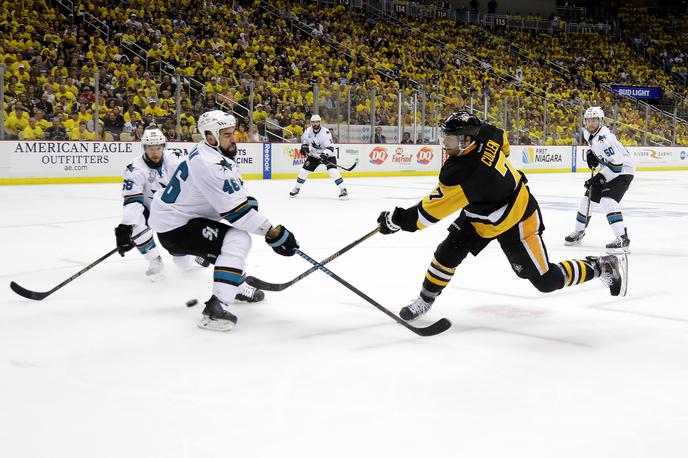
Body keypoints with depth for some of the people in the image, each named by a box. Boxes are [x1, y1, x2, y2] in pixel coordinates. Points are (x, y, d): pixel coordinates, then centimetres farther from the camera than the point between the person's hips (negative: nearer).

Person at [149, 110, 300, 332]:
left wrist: (248, 202, 1)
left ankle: (237, 285, 42)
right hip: (174, 229, -11)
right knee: (238, 240, -22)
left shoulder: (212, 152, 5)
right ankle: (217, 307, -30)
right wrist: (273, 233, -22)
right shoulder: (209, 165, -26)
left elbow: (232, 197, 19)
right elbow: (236, 210, -26)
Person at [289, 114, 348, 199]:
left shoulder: (325, 132, -25)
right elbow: (304, 139, 16)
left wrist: (325, 154, -45)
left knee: (333, 171, -24)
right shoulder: (308, 130, -8)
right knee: (304, 170, 1)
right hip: (314, 155, 5)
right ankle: (296, 188, 21)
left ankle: (343, 190, -21)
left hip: (327, 155, -5)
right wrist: (304, 146, -2)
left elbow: (330, 147, -29)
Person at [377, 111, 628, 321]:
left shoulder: (461, 173, -38)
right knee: (448, 253, -1)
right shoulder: (485, 134, -16)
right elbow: (503, 139, 9)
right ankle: (424, 301, 15)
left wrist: (397, 219, -19)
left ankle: (603, 266, 18)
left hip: (516, 222, -9)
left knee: (546, 280, 2)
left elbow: (430, 211, -30)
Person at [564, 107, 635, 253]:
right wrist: (590, 154, 5)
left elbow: (617, 165, -31)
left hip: (622, 170, -9)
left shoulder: (605, 139, -30)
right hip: (607, 169, 9)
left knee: (608, 201, -26)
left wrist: (599, 178, -30)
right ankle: (578, 232, 30)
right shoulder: (588, 133, -2)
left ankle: (622, 239, -28)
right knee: (588, 198, 13)